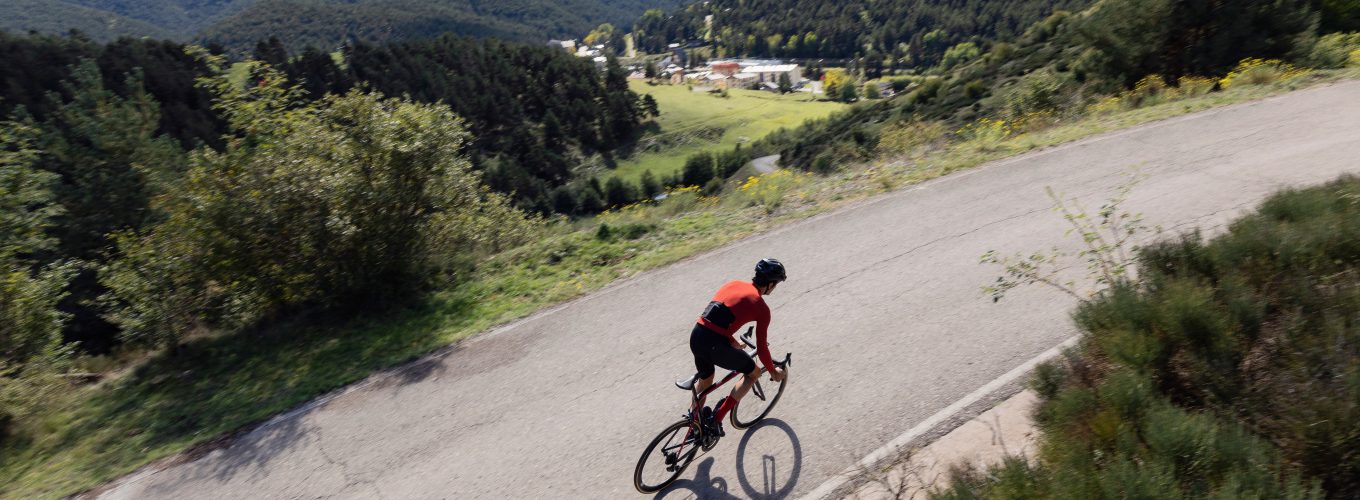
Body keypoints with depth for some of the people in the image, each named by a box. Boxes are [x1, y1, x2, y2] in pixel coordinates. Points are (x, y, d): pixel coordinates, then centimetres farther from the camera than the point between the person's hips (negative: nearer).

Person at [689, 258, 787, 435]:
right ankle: (717, 418, 13)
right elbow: (761, 349, 3)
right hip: (715, 346, -7)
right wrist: (773, 372, 21)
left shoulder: (733, 284, 16)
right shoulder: (761, 307, -2)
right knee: (754, 373, 18)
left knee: (705, 380, 32)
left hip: (696, 336, 7)